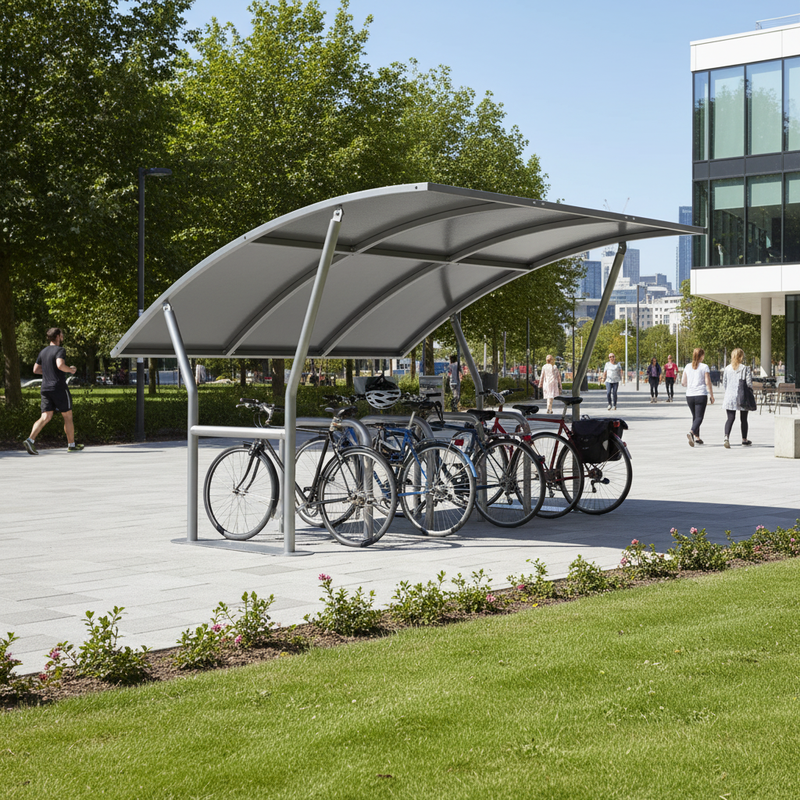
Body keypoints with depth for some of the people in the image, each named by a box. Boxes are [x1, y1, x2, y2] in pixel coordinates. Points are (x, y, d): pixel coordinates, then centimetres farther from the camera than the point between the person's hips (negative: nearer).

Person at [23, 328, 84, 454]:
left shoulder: (43, 352, 15)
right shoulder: (60, 350, -8)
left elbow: (36, 370, 17)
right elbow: (60, 365, -26)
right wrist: (71, 370, -9)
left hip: (45, 389, 6)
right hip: (59, 388, -6)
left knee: (45, 417, -1)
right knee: (68, 417, 8)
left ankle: (30, 440, -21)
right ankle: (71, 445, 15)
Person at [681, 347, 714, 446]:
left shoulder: (687, 367, 6)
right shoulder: (704, 367, -5)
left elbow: (683, 383, 8)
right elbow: (708, 382, -8)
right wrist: (711, 395, 0)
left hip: (689, 396, 4)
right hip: (701, 395, -4)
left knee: (695, 416, 18)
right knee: (699, 417, -6)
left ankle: (697, 437, 21)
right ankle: (691, 432, -30)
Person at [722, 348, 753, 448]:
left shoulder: (727, 368, 1)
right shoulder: (745, 369, -9)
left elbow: (724, 384, 7)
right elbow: (749, 383, -9)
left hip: (729, 396, 2)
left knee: (730, 418, 0)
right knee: (743, 419, 13)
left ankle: (726, 437, -22)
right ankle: (744, 440, 26)